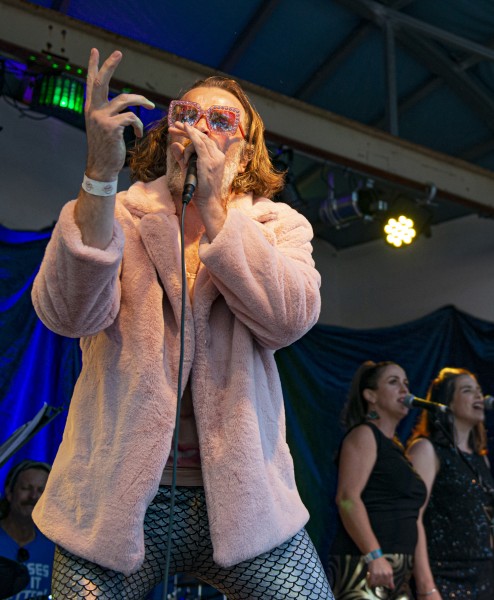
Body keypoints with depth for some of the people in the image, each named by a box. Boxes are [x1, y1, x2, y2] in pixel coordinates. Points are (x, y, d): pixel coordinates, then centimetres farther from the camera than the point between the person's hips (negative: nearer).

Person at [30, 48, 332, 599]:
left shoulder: (277, 225, 7)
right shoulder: (117, 214, 4)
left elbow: (290, 319, -13)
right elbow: (68, 313, -16)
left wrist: (214, 205, -14)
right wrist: (100, 174, -25)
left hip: (241, 497, 1)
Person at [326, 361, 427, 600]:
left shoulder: (396, 447, 21)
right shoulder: (364, 434, -4)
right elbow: (347, 498, -16)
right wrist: (374, 555, -22)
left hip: (397, 570, 8)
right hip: (364, 564, -8)